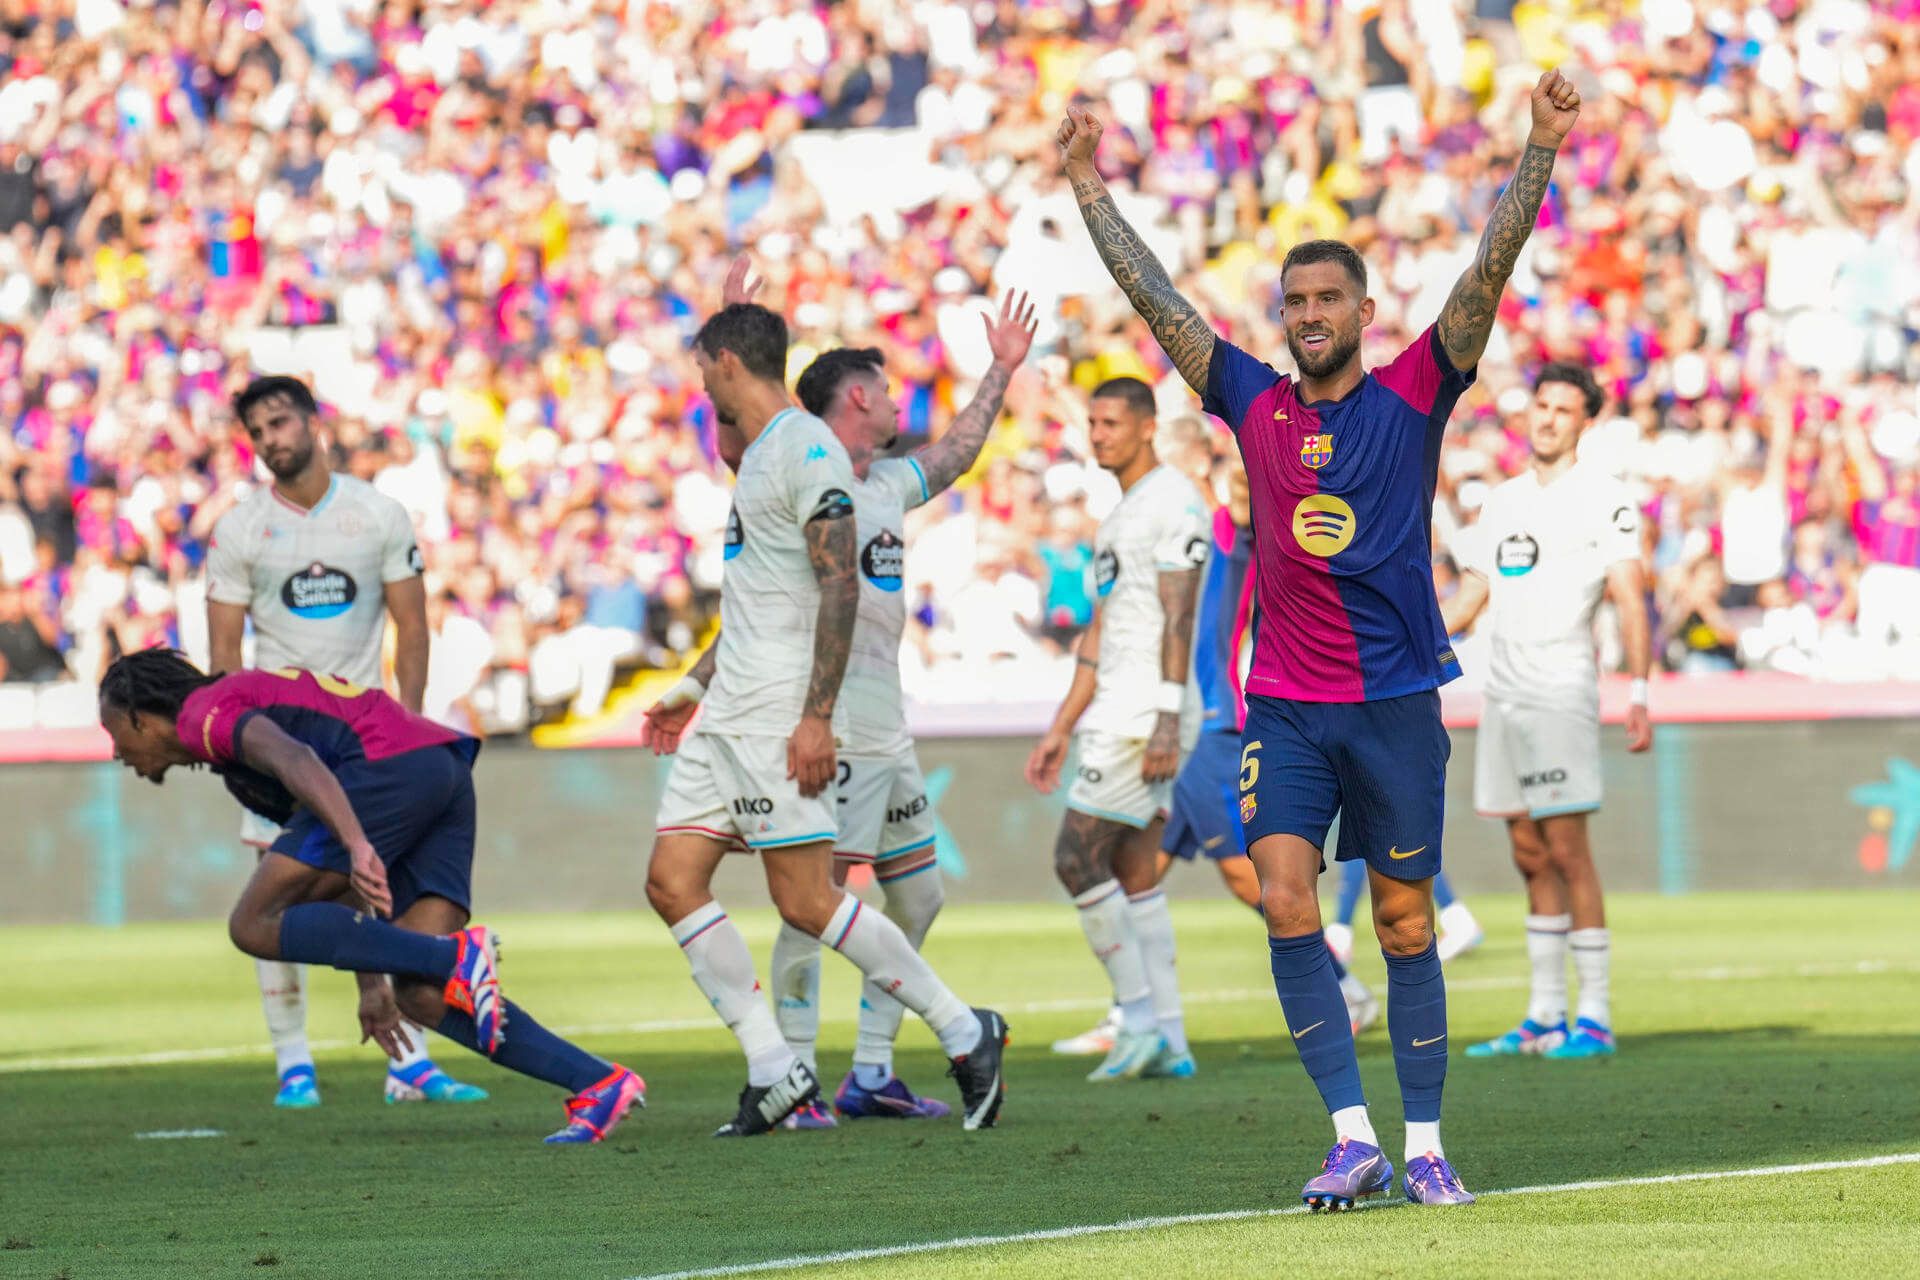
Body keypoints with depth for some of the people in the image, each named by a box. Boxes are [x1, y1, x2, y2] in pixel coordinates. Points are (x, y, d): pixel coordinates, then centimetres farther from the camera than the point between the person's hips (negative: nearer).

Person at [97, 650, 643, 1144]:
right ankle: (599, 1083, -7)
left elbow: (295, 760, -18)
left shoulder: (205, 713, 5)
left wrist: (359, 848, -31)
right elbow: (340, 885, 36)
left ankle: (457, 958, -18)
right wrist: (372, 983, 37)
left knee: (255, 926, -5)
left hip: (392, 764, -10)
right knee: (421, 998, 2)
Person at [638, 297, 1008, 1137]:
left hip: (781, 716, -10)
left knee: (806, 901, -11)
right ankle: (773, 1073, 4)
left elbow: (839, 586, -19)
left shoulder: (807, 450, -12)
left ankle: (965, 1036, 0)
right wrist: (695, 688, 32)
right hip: (728, 715, 10)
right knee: (672, 882, 2)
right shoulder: (758, 456, 19)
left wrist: (817, 717, -23)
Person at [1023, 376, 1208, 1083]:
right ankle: (1168, 1041, 9)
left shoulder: (1173, 503, -11)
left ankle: (1139, 1020, -7)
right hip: (1117, 711, 10)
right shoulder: (1120, 516, 20)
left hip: (1147, 711, -10)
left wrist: (1166, 723, -23)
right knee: (1133, 874, 9)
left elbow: (1177, 620, -18)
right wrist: (1062, 730, 21)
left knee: (1078, 858, -10)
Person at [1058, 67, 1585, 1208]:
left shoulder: (1412, 400, 1)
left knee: (1405, 922, 4)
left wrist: (1541, 152, -16)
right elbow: (1156, 299, 10)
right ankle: (1353, 1140, -11)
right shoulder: (1256, 406, 7)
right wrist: (1090, 188, 9)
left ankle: (1425, 1145, 11)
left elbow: (1488, 276, -7)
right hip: (1285, 706, 2)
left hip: (1397, 701, -2)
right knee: (1286, 901, -13)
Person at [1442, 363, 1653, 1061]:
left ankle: (1595, 1018, -7)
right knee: (1530, 856, 7)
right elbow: (1468, 599, 23)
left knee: (1566, 850, -10)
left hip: (1562, 693, -6)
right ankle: (1544, 1015, 10)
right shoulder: (1503, 501, 17)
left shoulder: (1604, 500, -3)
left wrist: (1638, 695, -20)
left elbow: (1630, 602, -10)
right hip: (1503, 697, 6)